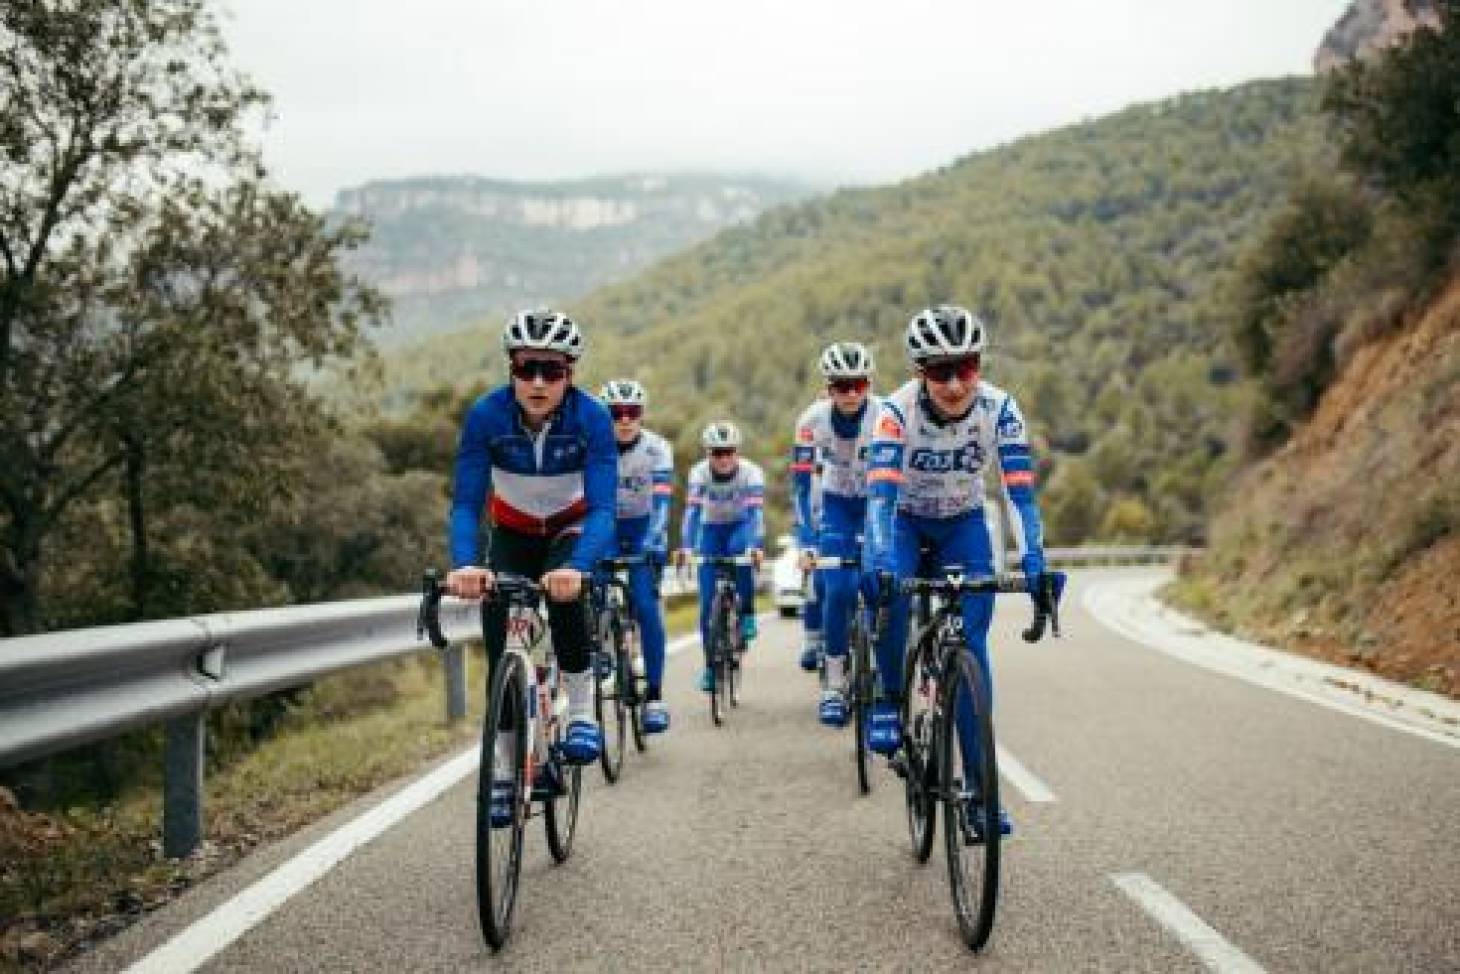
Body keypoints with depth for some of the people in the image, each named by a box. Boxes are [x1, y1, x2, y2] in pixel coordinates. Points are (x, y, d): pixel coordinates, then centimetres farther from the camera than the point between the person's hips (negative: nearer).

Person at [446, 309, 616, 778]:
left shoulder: (591, 417, -29)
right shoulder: (486, 414, -27)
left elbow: (602, 507, -36)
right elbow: (466, 501, -29)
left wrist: (577, 568, -54)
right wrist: (464, 564, -49)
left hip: (571, 528, -1)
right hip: (512, 532, 2)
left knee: (565, 591, -32)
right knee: (496, 616, -16)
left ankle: (582, 713, -13)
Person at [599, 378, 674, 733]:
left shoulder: (657, 448, -20)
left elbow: (661, 502, -30)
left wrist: (651, 545, -45)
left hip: (644, 529, -2)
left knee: (645, 606, -17)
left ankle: (654, 697, -13)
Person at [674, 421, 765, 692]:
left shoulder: (751, 473, -26)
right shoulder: (699, 473, -22)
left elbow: (756, 511, -37)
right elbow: (692, 510, -34)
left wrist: (756, 546, -55)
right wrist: (685, 547, -50)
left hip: (741, 525, -1)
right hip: (711, 529, 1)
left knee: (742, 549, -39)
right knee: (708, 601, -9)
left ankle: (747, 614, -21)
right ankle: (711, 665, 3)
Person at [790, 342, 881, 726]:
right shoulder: (813, 420, -21)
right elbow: (802, 485, -21)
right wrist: (807, 543, -28)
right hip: (837, 506, 0)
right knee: (838, 590, -14)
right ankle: (834, 687, -7)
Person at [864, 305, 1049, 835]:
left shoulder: (999, 408, -25)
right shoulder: (898, 409, -30)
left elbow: (1020, 492, -29)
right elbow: (881, 493, -38)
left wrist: (1033, 563, -43)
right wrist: (881, 564, -53)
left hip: (963, 524, 1)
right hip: (903, 519, -1)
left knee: (971, 646, -11)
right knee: (890, 592, -33)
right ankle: (889, 699, -6)